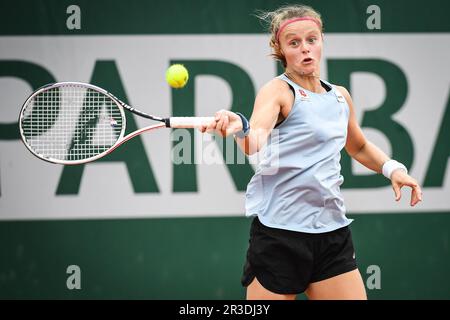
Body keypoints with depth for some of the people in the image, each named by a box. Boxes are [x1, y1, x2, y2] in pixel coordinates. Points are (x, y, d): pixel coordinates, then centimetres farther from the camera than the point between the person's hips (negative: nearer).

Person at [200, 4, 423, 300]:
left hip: (333, 235, 5)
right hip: (279, 235, -5)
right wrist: (241, 128, -51)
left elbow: (359, 147, 31)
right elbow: (255, 142, -28)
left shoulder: (341, 96, 12)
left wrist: (392, 167, 12)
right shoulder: (277, 91, -7)